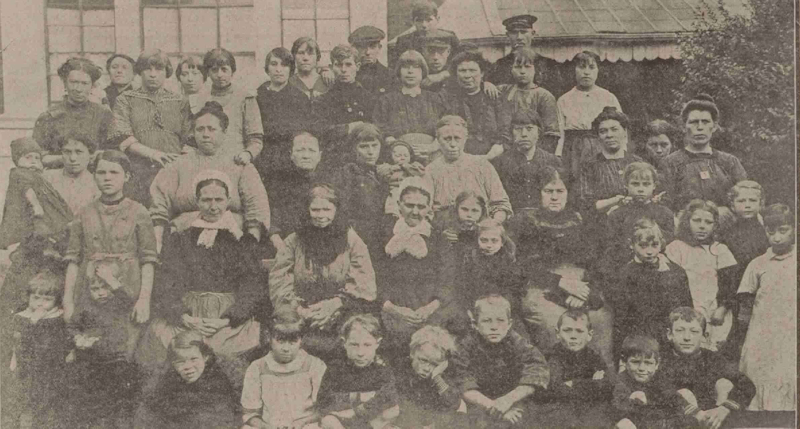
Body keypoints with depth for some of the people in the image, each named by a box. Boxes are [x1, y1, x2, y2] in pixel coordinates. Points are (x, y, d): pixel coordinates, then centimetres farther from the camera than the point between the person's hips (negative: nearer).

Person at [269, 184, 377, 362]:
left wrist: (336, 303, -12)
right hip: (300, 319, 1)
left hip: (342, 320, -1)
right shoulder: (294, 241, 12)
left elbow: (364, 285, 1)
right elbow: (278, 281, 6)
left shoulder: (351, 240, 8)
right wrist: (297, 307, -10)